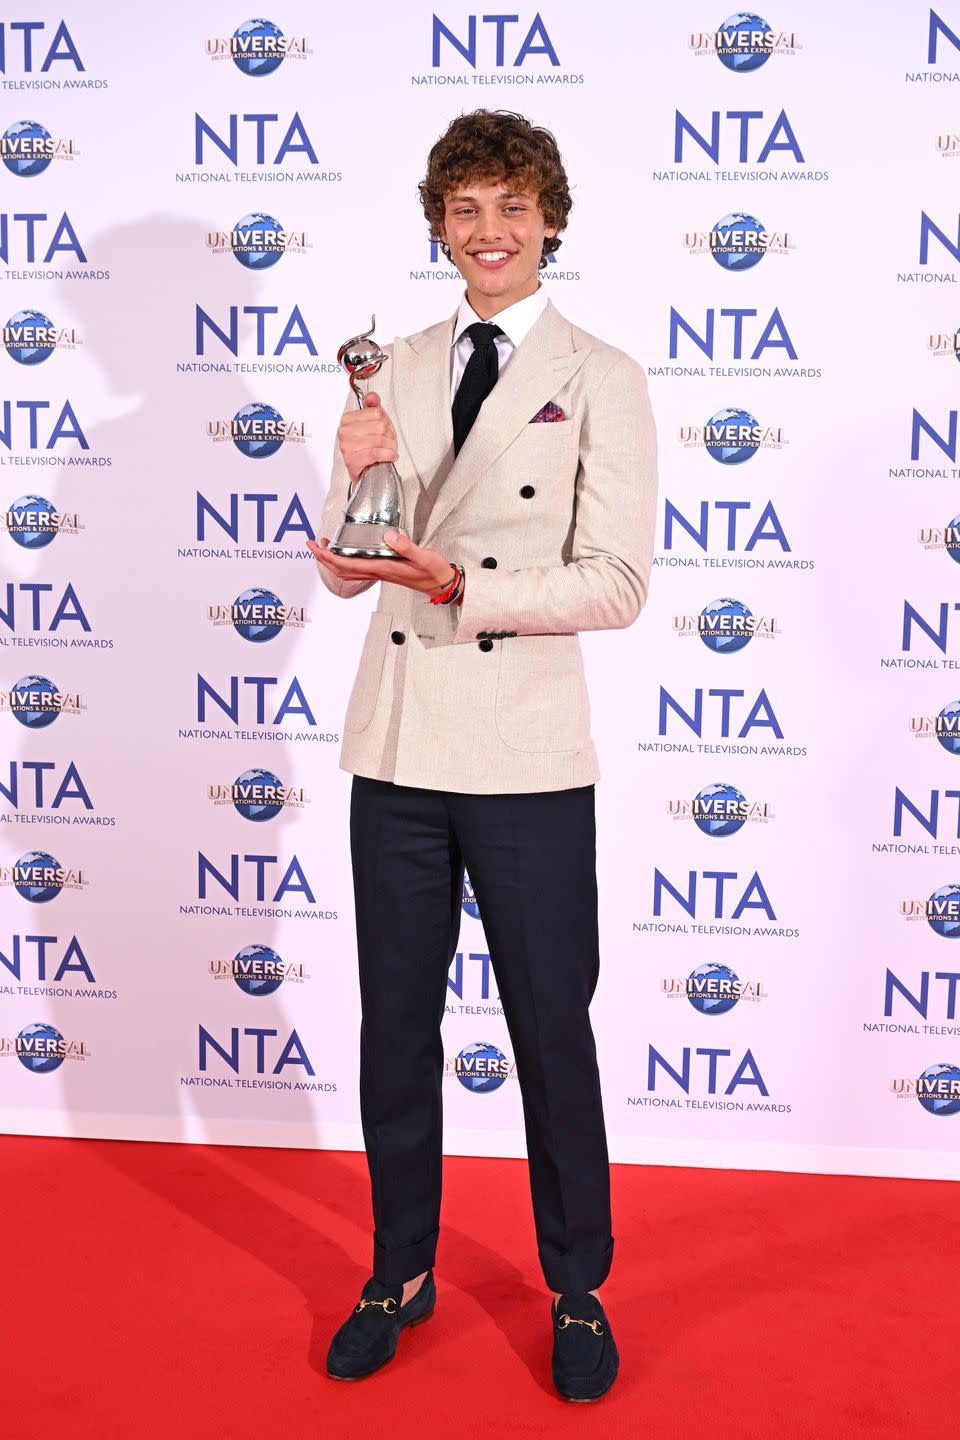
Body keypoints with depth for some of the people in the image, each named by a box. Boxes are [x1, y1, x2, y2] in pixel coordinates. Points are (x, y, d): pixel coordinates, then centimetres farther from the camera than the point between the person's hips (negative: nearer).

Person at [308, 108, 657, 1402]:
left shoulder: (600, 379, -2)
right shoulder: (395, 372, 10)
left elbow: (618, 585, -11)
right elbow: (343, 571, 10)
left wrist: (457, 584, -22)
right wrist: (359, 475, -10)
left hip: (527, 759, -4)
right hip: (398, 747, 4)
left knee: (552, 1036, 8)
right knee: (395, 1029, 14)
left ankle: (578, 1296, 29)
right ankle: (400, 1278, 34)